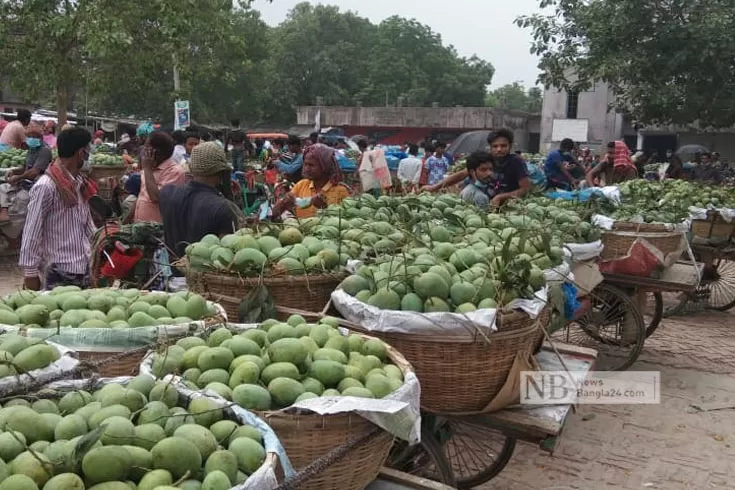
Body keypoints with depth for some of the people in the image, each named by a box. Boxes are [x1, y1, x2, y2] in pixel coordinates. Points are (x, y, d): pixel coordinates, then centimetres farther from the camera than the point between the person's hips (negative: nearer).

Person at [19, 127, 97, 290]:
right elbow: (32, 232, -12)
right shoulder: (46, 185, -14)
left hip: (84, 269, 7)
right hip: (60, 272, -7)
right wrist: (30, 272, -11)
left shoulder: (80, 183, 9)